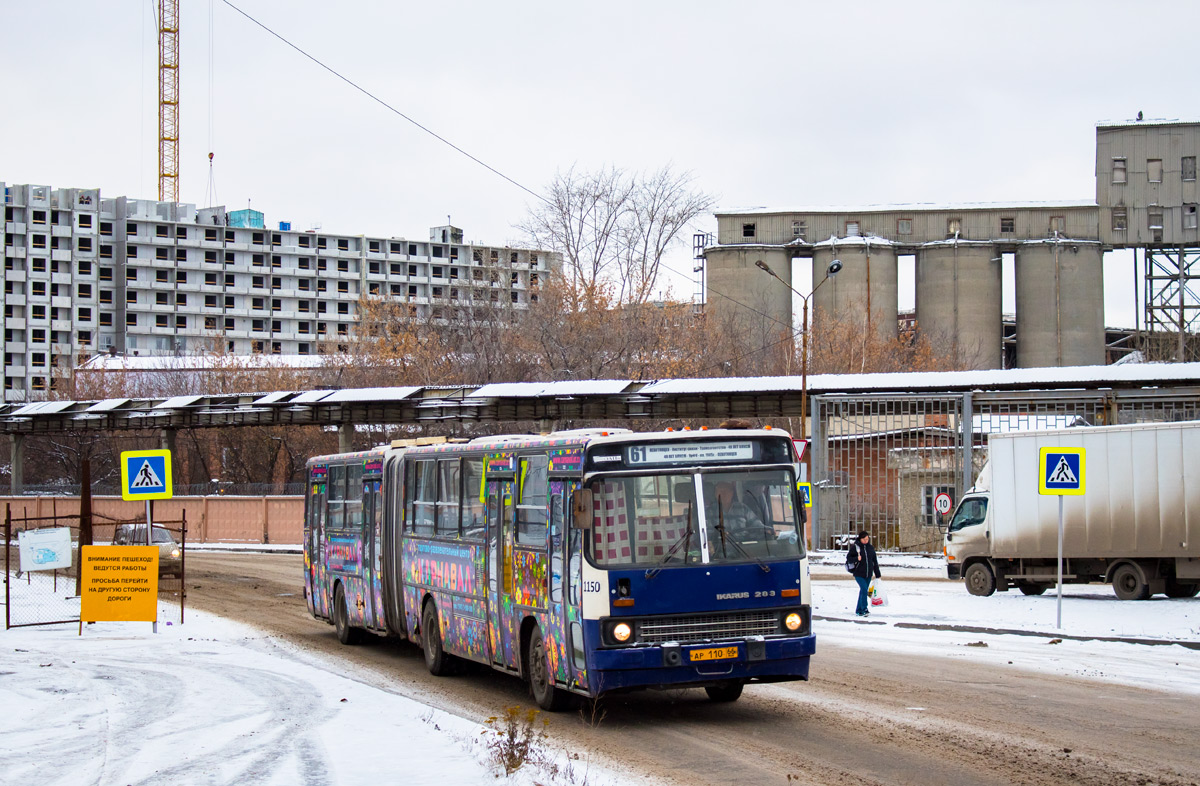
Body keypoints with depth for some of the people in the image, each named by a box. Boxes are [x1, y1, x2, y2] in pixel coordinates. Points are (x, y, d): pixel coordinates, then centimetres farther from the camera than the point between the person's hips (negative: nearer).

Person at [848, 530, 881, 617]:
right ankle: (864, 609, -14)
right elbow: (848, 558, -1)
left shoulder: (871, 548, 7)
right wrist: (856, 558, -22)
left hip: (868, 574, 4)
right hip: (859, 573, -4)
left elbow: (875, 562, 12)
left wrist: (877, 575, 12)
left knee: (863, 591, 9)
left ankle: (859, 610, 19)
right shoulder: (855, 547, -5)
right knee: (864, 589, -18)